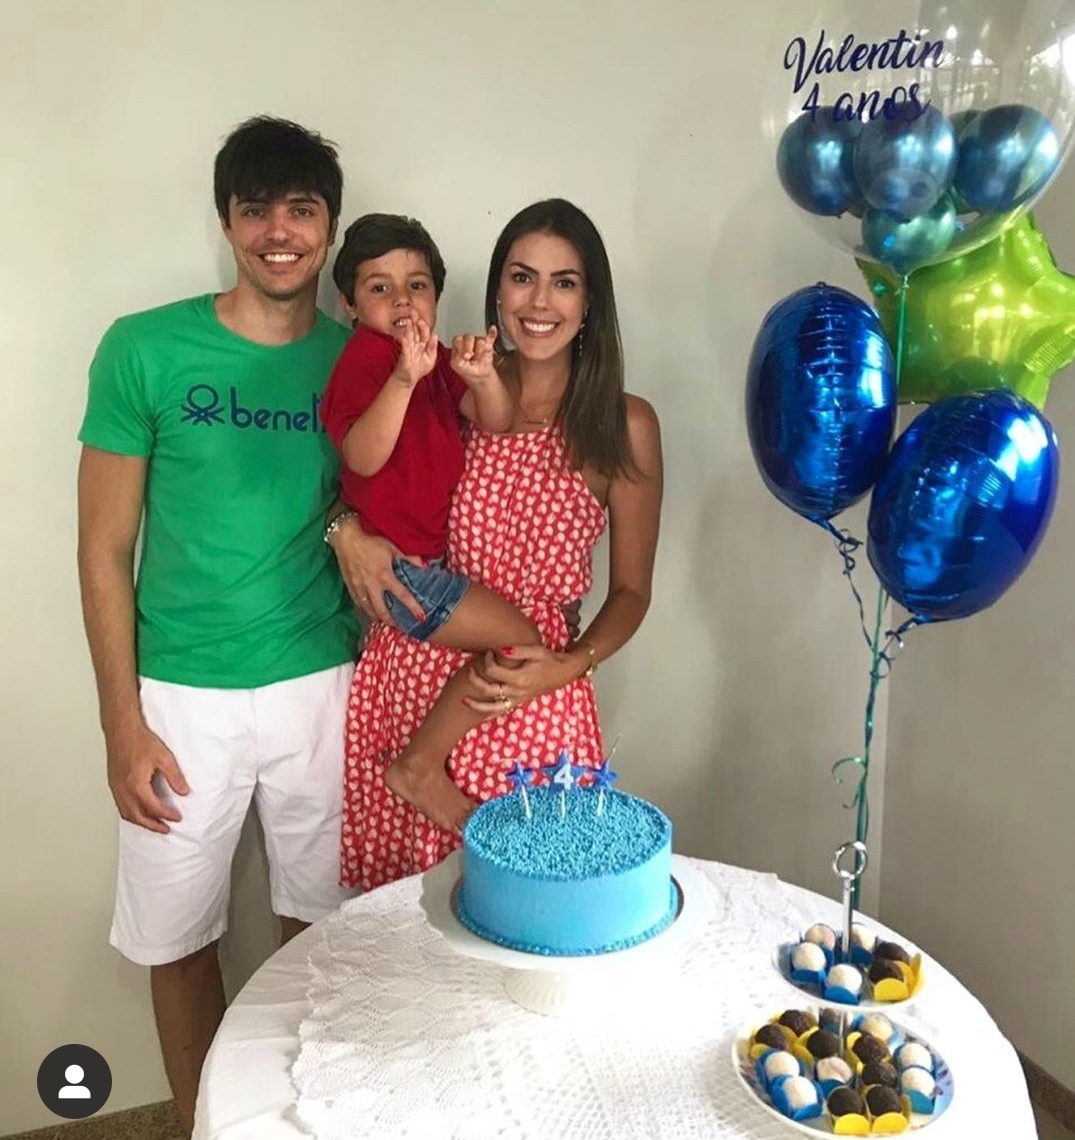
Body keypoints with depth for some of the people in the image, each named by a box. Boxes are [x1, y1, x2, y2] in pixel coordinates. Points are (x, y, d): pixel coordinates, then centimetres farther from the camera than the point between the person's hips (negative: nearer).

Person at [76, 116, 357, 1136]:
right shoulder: (144, 351, -6)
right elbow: (105, 551, -4)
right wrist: (123, 722, -6)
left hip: (322, 686, 2)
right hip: (184, 696, -1)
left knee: (319, 925, 14)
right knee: (179, 938, 11)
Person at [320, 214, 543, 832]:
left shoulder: (435, 358, 12)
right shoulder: (367, 356, -13)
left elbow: (498, 426, -2)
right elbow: (364, 456, -28)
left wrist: (483, 377, -22)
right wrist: (404, 378, -41)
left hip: (434, 555, 9)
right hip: (396, 562, -9)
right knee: (521, 642, -12)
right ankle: (419, 769, 0)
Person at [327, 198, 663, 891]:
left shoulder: (625, 426, -2)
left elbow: (631, 590, 4)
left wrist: (570, 666, -12)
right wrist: (348, 530, -5)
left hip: (531, 702, -2)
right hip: (406, 677, 2)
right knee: (399, 908, 12)